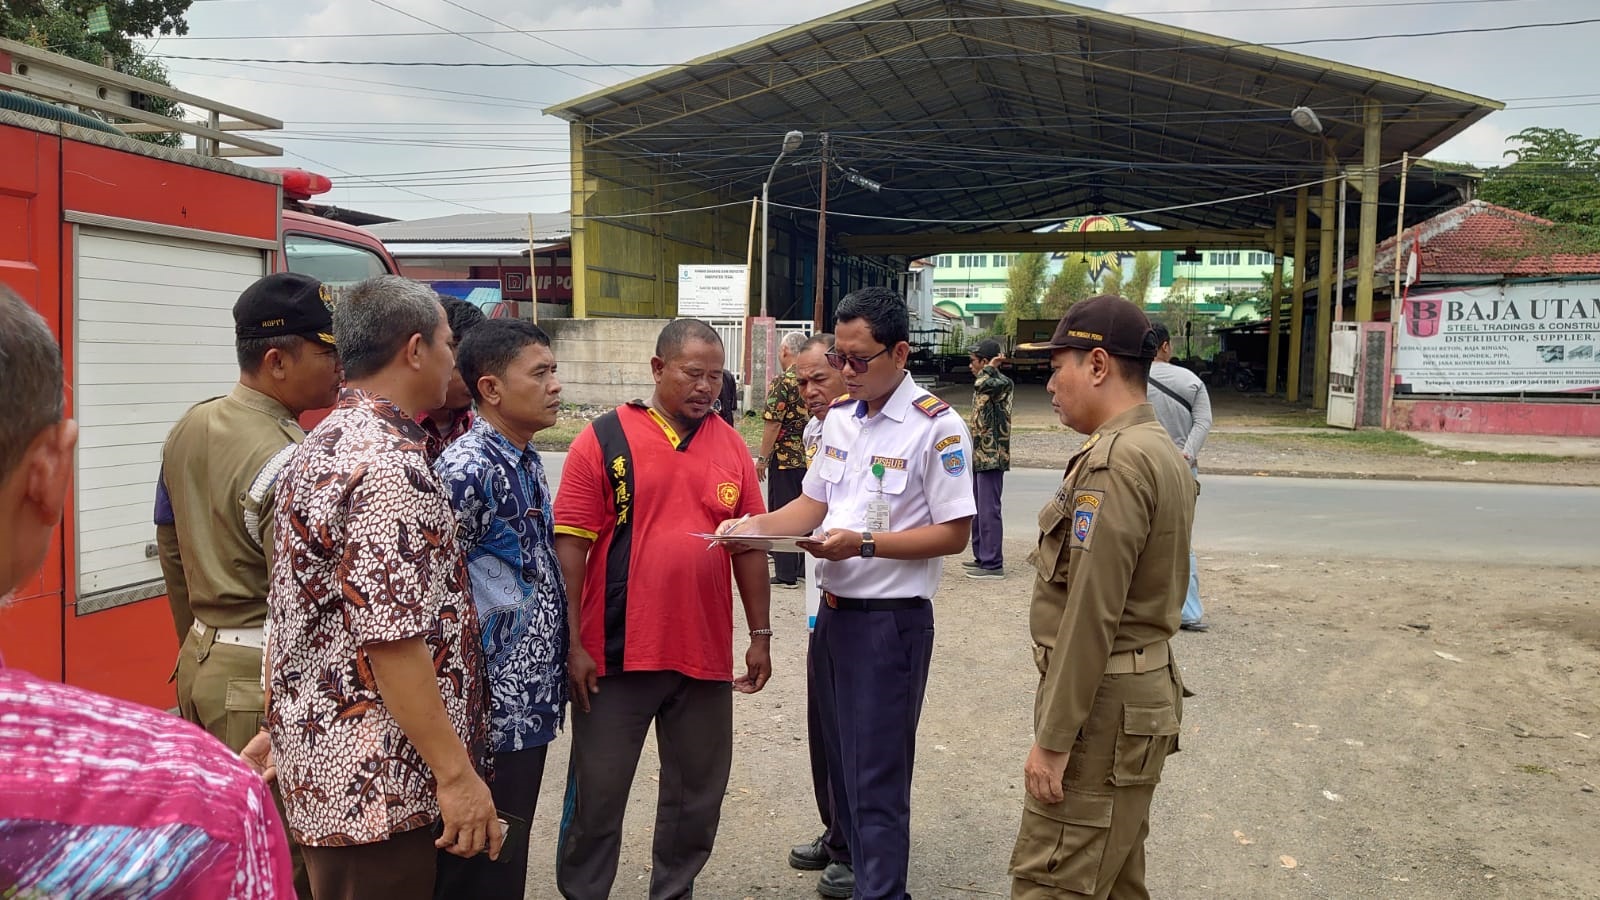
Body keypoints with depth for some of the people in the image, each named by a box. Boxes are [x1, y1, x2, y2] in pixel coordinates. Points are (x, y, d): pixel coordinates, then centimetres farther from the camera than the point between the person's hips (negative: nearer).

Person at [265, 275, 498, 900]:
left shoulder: (323, 443, 10)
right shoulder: (390, 465, -22)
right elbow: (392, 641, -26)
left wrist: (281, 731, 24)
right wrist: (456, 773, -21)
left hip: (318, 752, 10)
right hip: (374, 778, -10)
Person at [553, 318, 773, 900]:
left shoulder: (731, 446, 6)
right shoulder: (605, 439, -6)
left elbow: (750, 546, 10)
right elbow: (571, 545, -7)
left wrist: (760, 635, 10)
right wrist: (573, 641, -10)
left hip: (705, 654, 4)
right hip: (617, 653, -4)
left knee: (698, 791, 15)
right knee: (597, 793, 9)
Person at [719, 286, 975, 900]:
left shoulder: (936, 428, -15)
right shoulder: (839, 418, 8)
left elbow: (954, 533, -15)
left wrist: (865, 544, -24)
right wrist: (755, 524, -4)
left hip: (891, 618, -7)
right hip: (835, 609, 8)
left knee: (877, 775, 1)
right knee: (841, 757, 20)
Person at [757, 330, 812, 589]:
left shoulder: (782, 383, -13)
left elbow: (773, 423, -17)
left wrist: (762, 458, -9)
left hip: (785, 457, -6)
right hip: (811, 459, 7)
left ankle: (786, 574, 2)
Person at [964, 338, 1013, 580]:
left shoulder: (1003, 383, -13)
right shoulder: (985, 385, 16)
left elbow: (982, 385, -35)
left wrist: (990, 367, -18)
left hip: (992, 458, -10)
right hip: (980, 457, 10)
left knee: (989, 511, -8)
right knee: (977, 510, 16)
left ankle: (993, 564, -3)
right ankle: (982, 557, 26)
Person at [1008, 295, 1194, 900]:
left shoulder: (1114, 461, -20)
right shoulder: (1160, 450, 13)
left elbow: (1091, 615, -23)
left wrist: (1053, 738, -18)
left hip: (1104, 707, -10)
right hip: (1143, 687, 10)